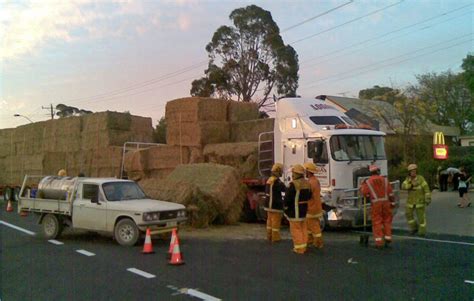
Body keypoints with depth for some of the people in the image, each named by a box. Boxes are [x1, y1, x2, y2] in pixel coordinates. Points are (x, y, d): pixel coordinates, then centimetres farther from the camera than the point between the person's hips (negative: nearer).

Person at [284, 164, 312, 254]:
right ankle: (303, 246, 23)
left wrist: (286, 207, -2)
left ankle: (299, 248, 5)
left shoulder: (293, 184, -20)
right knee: (303, 228, 16)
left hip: (295, 210, -8)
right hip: (304, 210, 8)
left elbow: (287, 197, -17)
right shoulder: (307, 183, 5)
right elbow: (309, 196, 14)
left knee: (296, 229, 1)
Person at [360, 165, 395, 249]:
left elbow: (364, 193, -1)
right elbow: (390, 192, 4)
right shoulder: (384, 180, 7)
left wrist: (362, 186, 16)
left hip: (376, 203, -2)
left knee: (377, 222, 1)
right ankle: (388, 238, 16)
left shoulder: (368, 182, 1)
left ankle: (379, 242, -1)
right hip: (386, 202, 2)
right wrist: (392, 202, 8)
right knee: (387, 220, 16)